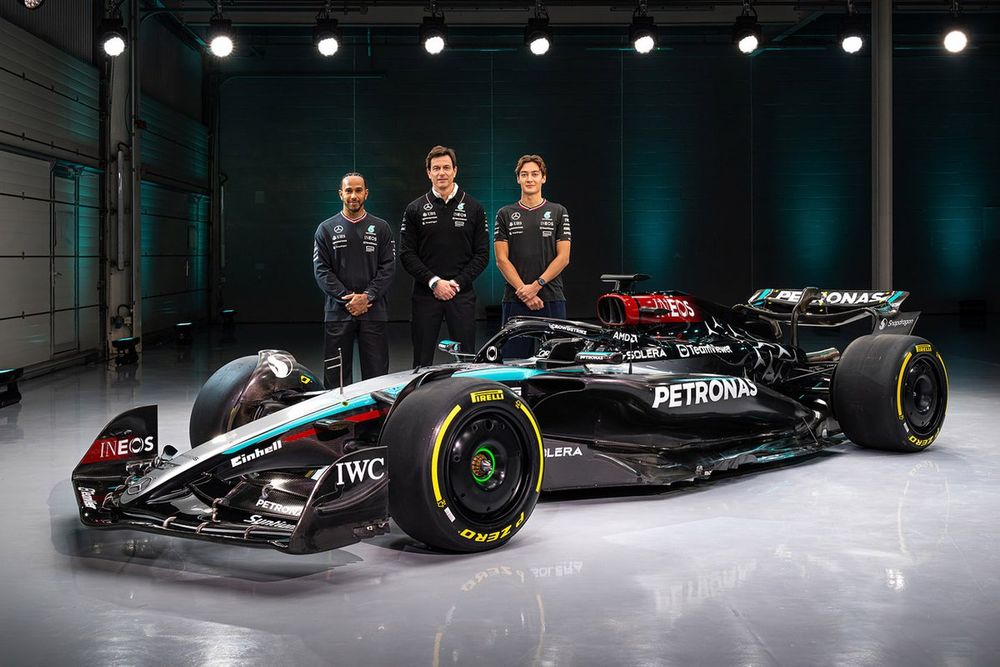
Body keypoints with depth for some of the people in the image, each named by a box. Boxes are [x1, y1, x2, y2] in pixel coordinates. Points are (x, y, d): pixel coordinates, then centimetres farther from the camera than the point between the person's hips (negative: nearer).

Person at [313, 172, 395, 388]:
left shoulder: (381, 228, 9)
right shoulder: (326, 229, 8)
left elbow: (388, 267, 2)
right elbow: (321, 270, 0)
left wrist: (367, 297, -12)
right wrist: (347, 298, -11)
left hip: (373, 311, 0)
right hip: (338, 312, 0)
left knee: (376, 374, 1)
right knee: (336, 375, 2)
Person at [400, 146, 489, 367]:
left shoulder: (473, 208, 7)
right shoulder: (415, 209, 7)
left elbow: (482, 254, 4)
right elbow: (406, 254, 2)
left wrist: (458, 282, -9)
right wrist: (434, 282, -10)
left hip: (462, 293, 0)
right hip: (425, 294, 0)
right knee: (422, 362, 3)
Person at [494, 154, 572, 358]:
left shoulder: (558, 212, 8)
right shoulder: (505, 214, 9)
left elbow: (563, 257, 1)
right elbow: (502, 259, 2)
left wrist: (537, 285, -10)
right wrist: (524, 291, -9)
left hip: (552, 300, 0)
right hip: (515, 300, 1)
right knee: (513, 361, 0)